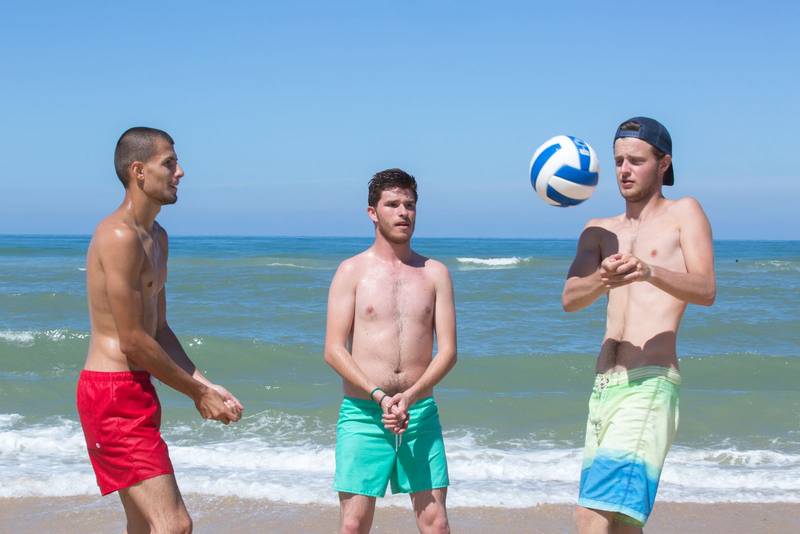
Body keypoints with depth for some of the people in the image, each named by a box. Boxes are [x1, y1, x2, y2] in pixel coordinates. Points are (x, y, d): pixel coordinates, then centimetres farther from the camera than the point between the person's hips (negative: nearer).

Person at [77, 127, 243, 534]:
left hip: (135, 392, 11)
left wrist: (205, 385, 8)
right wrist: (197, 393, -9)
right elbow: (134, 343, -18)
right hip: (114, 394, -11)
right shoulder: (120, 236, -17)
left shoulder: (157, 238, 16)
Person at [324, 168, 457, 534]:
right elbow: (333, 350, -4)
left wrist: (410, 395, -14)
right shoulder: (352, 271, 3)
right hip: (362, 413, -2)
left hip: (421, 412, 2)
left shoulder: (435, 273, 9)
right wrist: (380, 396, -17)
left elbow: (448, 350, 3)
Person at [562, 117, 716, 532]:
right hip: (604, 388, 6)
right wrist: (603, 279, -20)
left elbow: (706, 291, -10)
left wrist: (649, 272, -29)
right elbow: (569, 299, 2)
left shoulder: (683, 213, 5)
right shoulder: (600, 231, 18)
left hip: (651, 386, -6)